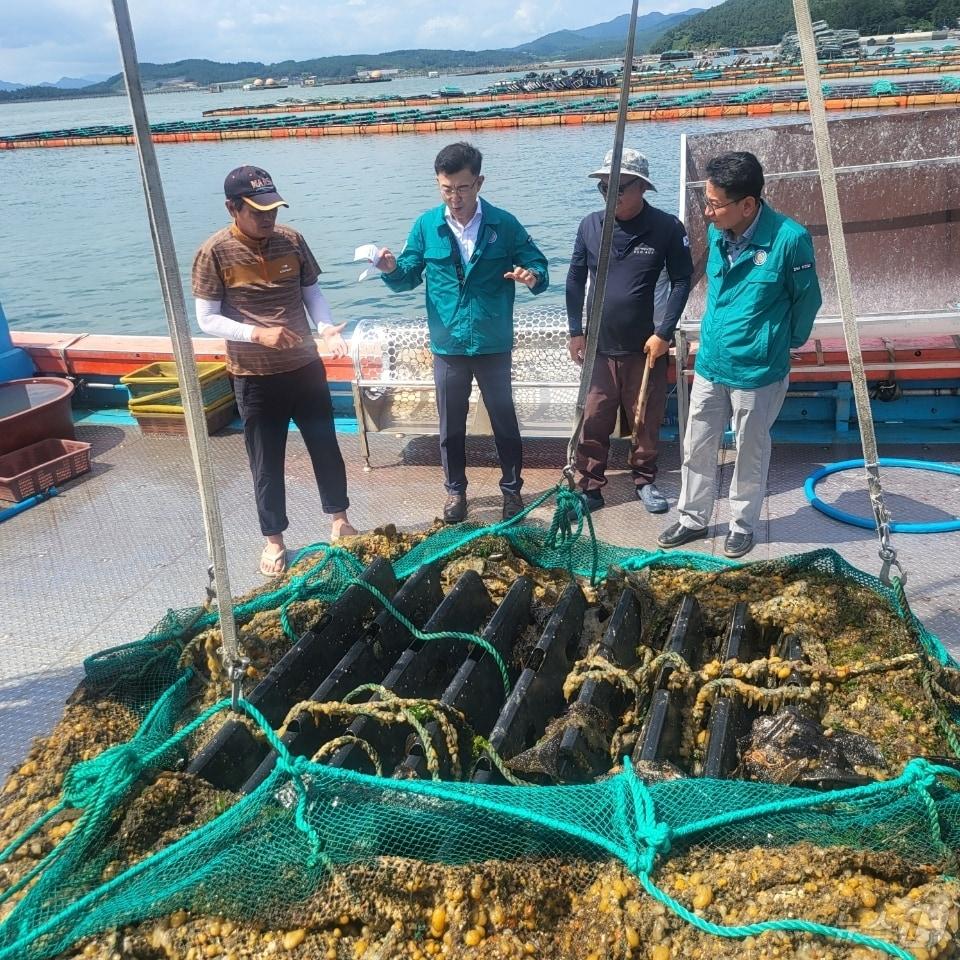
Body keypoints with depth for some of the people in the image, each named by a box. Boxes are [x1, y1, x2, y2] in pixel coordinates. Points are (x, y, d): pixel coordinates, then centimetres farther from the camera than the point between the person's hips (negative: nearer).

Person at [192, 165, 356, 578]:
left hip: (306, 366, 4)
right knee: (267, 463, 8)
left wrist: (326, 327, -14)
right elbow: (207, 319, -10)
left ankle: (339, 520, 35)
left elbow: (312, 292, 7)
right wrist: (257, 334, -25)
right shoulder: (214, 253, -12)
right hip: (255, 377, -3)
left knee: (325, 446, 14)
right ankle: (273, 540, 26)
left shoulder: (291, 240, -2)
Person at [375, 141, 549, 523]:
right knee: (451, 425, 13)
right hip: (448, 346, 1)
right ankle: (455, 489, 31)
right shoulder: (426, 226, -1)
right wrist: (391, 269, -19)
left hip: (493, 345, -1)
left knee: (504, 419, 11)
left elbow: (537, 264, -1)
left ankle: (512, 488, 28)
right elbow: (408, 277, 4)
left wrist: (532, 276, -25)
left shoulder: (504, 224, -5)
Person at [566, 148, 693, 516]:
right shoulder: (590, 225, -2)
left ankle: (645, 482, 28)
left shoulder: (667, 228, -9)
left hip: (646, 346, -2)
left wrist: (664, 333, -10)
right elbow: (575, 278, 7)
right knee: (593, 423, 5)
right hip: (599, 346, 2)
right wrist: (575, 330, 4)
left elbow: (681, 282, -4)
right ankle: (590, 487, 16)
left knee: (646, 421, 11)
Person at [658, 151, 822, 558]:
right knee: (696, 448, 14)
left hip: (756, 372, -5)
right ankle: (693, 519, 31)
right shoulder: (716, 233, -2)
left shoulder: (790, 238, -20)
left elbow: (807, 299, -4)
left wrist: (780, 344, 9)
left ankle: (742, 524, 30)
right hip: (709, 364, 6)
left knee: (750, 453, 12)